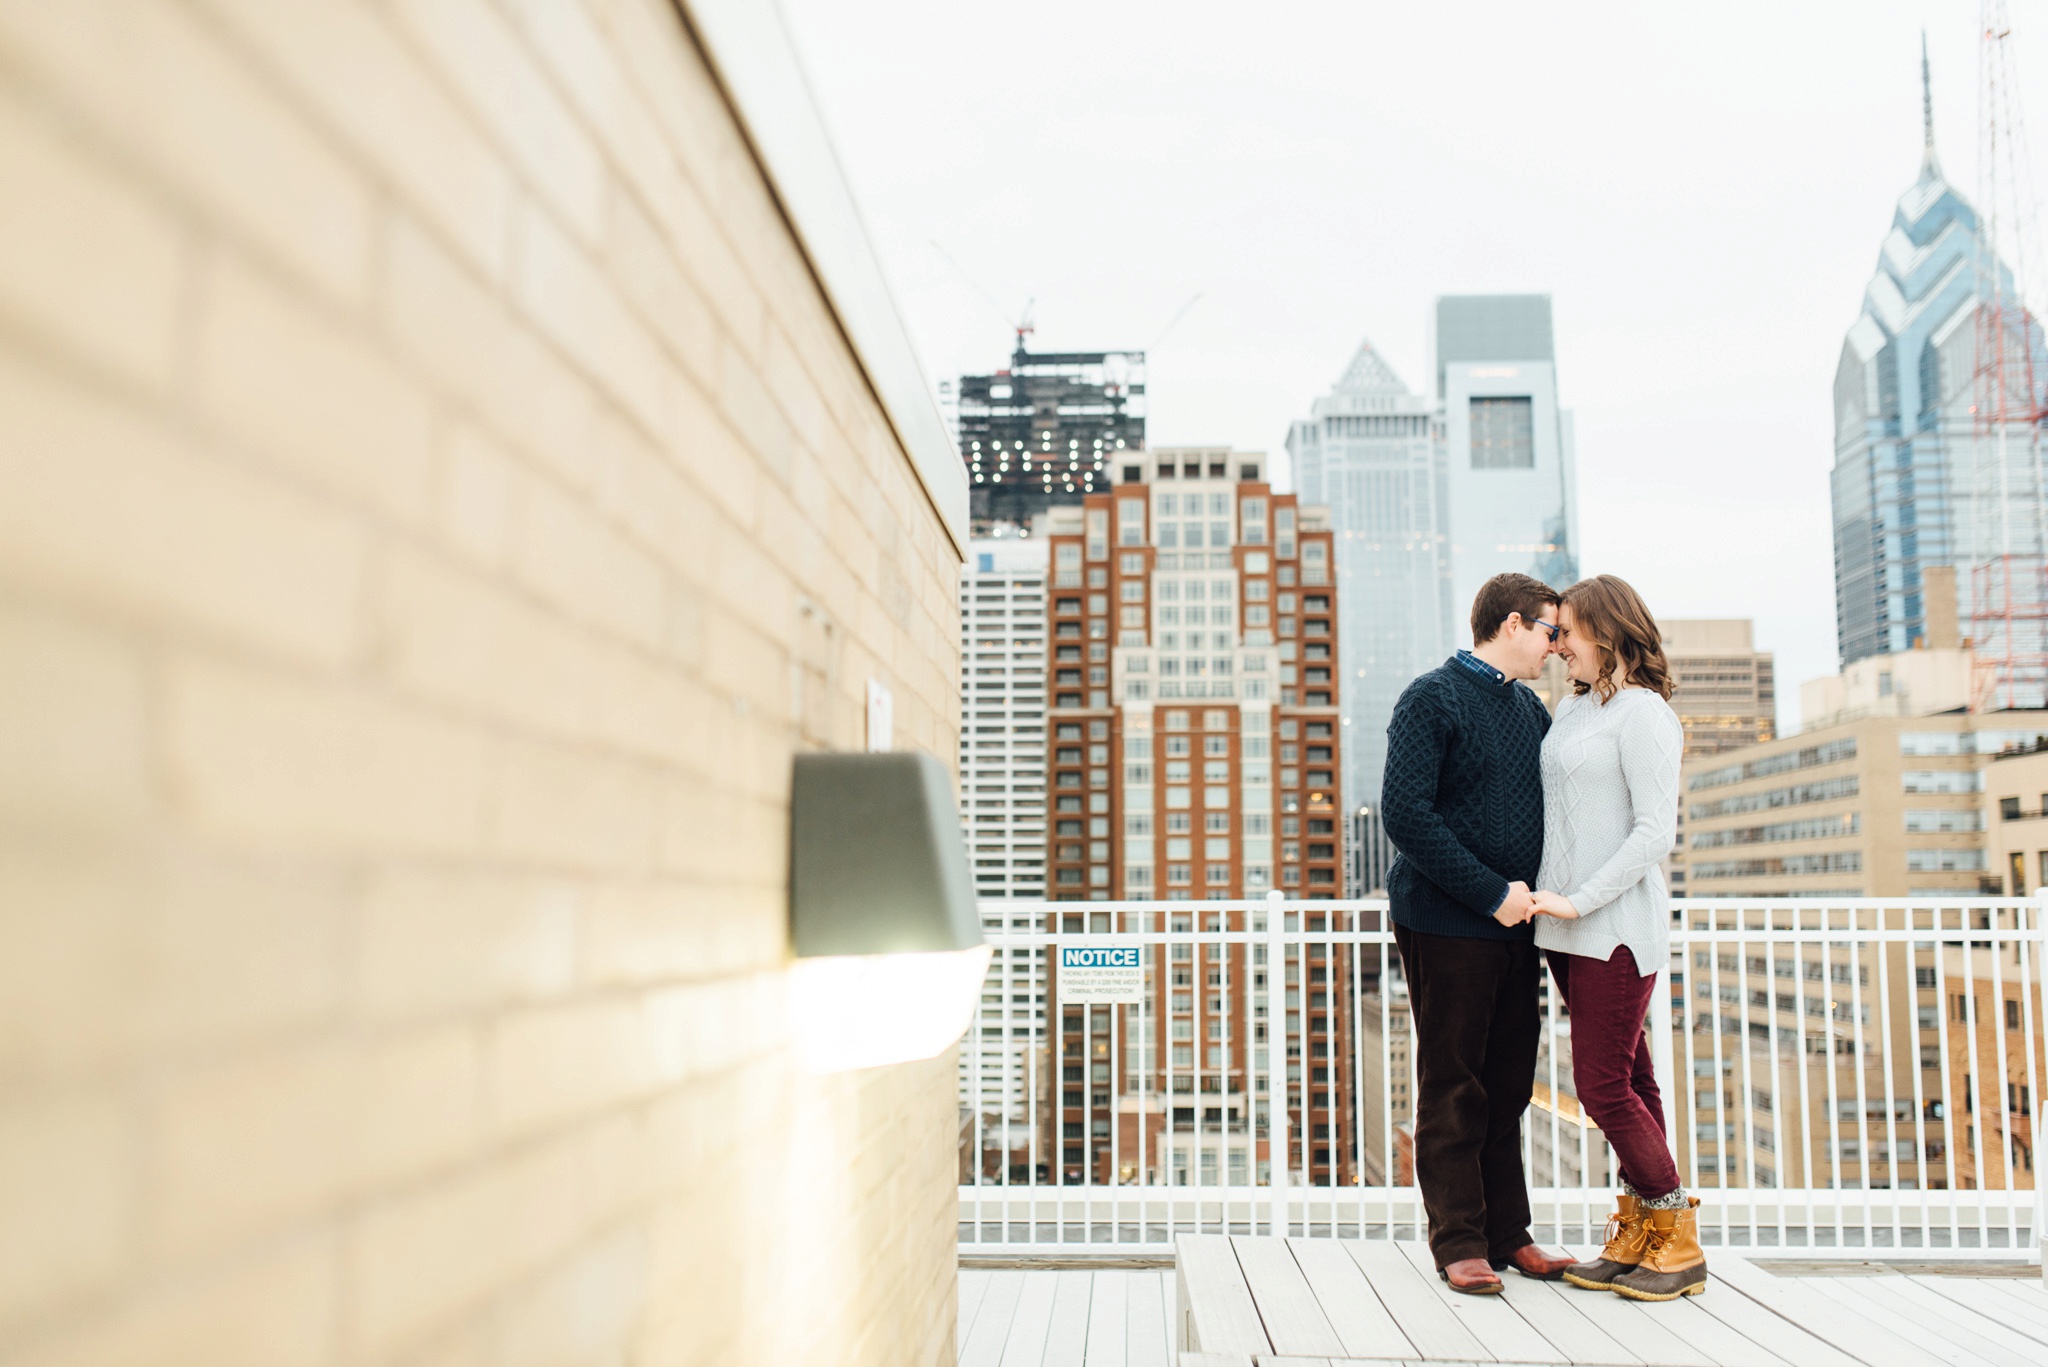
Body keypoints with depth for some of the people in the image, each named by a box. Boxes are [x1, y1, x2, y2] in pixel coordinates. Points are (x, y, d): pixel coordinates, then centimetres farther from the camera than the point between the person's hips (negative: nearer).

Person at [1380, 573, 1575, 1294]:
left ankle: (1508, 1233, 22)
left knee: (1508, 1085, 12)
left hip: (1513, 924, 7)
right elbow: (1405, 814, -16)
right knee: (1453, 1089, 1)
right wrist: (1493, 892, -16)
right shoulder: (1432, 698, -8)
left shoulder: (1530, 709, 15)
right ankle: (1459, 1241, 10)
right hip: (1446, 924, -7)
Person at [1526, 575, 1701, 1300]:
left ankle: (1678, 1242, 10)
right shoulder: (1569, 710, 13)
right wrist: (1545, 897, 10)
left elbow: (1655, 832, -15)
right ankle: (1636, 1237, 19)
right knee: (1626, 1080, 12)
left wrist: (1582, 901, -17)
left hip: (1616, 926, -7)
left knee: (1603, 1084, -5)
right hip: (1568, 929, 7)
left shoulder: (1644, 714, -10)